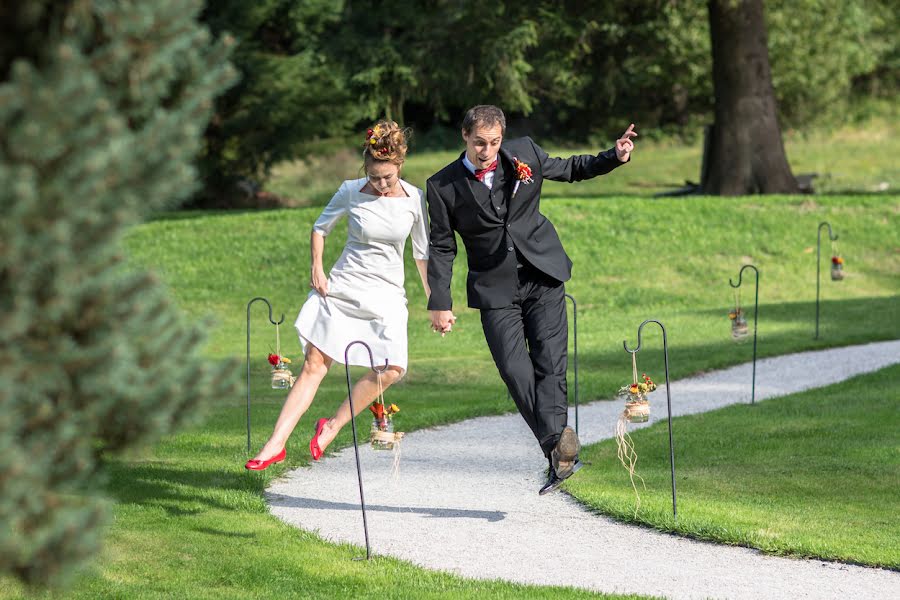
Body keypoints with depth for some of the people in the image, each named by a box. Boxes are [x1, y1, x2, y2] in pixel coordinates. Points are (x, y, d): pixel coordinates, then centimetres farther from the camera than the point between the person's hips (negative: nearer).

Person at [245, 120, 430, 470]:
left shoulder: (414, 199, -3)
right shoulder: (351, 192, -5)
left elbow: (422, 254, 8)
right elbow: (320, 228, 11)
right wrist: (316, 269, -2)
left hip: (387, 296, 1)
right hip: (341, 289, -1)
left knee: (392, 371, -18)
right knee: (314, 366, -6)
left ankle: (332, 427, -3)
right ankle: (276, 444, -6)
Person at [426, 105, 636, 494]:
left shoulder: (524, 154, 1)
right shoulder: (443, 186, -4)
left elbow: (569, 169, 19)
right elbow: (441, 247, 2)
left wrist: (615, 157, 5)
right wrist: (439, 304, -2)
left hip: (543, 276, 1)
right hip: (495, 290, -1)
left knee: (550, 363, -11)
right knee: (515, 371, -12)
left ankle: (556, 444, -20)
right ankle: (559, 447, -9)